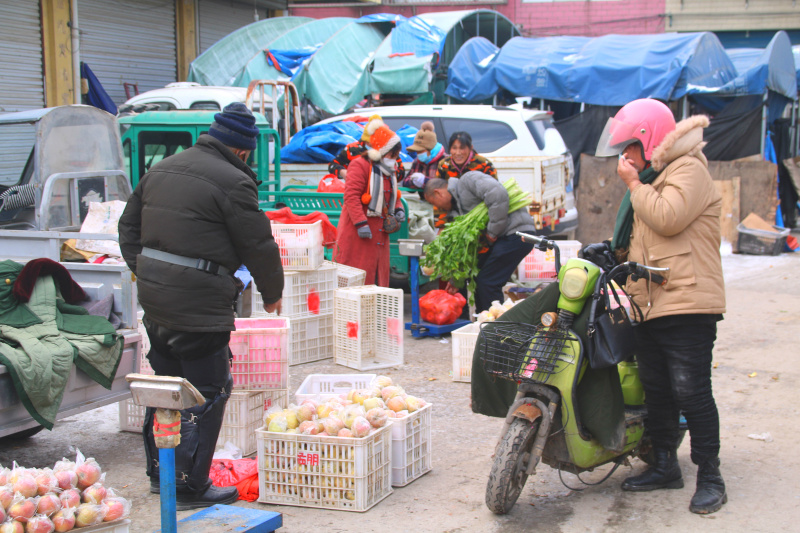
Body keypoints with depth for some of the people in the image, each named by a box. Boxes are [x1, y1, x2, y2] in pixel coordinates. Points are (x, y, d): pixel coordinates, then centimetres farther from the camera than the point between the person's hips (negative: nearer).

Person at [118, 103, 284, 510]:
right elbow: (258, 245, -7)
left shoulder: (161, 170, 14)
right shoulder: (232, 181, -12)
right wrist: (272, 294, 8)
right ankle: (190, 488, 3)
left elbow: (129, 225, 21)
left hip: (153, 294, 9)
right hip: (199, 302, -9)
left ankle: (160, 471, 30)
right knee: (207, 392, 0)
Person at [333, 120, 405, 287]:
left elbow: (393, 194, 28)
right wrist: (361, 223, -25)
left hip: (380, 228, 8)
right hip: (358, 230, -8)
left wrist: (398, 209, 6)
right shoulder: (360, 165, -12)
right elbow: (351, 196, -20)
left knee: (379, 271, 10)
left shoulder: (390, 169, 15)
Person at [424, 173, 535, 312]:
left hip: (517, 232, -10)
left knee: (487, 282, -11)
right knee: (479, 279, 13)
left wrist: (493, 232, -17)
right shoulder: (455, 207, 20)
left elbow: (499, 195, -24)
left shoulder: (468, 179, -7)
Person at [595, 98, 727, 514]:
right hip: (650, 306, 10)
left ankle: (710, 476, 0)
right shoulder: (651, 179, 24)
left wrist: (634, 184, -10)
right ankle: (665, 465, 23)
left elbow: (668, 219, -21)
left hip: (687, 305, -10)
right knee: (656, 391, 12)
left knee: (691, 393, -9)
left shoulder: (688, 169, -6)